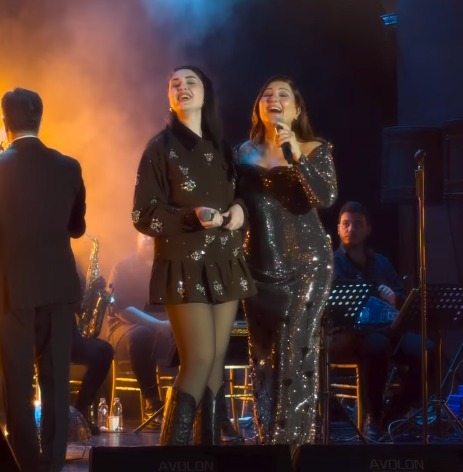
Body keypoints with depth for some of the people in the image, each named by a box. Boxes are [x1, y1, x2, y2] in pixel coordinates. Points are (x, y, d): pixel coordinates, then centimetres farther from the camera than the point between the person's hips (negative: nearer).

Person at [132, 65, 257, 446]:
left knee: (217, 360, 3)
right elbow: (143, 214, -7)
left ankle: (210, 446, 8)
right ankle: (171, 452, -6)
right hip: (186, 266, -5)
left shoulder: (221, 148, 14)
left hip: (225, 265, 6)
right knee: (199, 360, -12)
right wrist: (193, 217, -21)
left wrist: (239, 208, 0)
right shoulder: (161, 148, -3)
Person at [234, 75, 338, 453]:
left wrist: (296, 156, -23)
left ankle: (296, 440, -11)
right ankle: (269, 439, 12)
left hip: (308, 262, -3)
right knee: (264, 355, 5)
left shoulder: (316, 150, 0)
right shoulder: (245, 153, 8)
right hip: (261, 266, 3)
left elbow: (326, 198, -16)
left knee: (297, 349, -12)